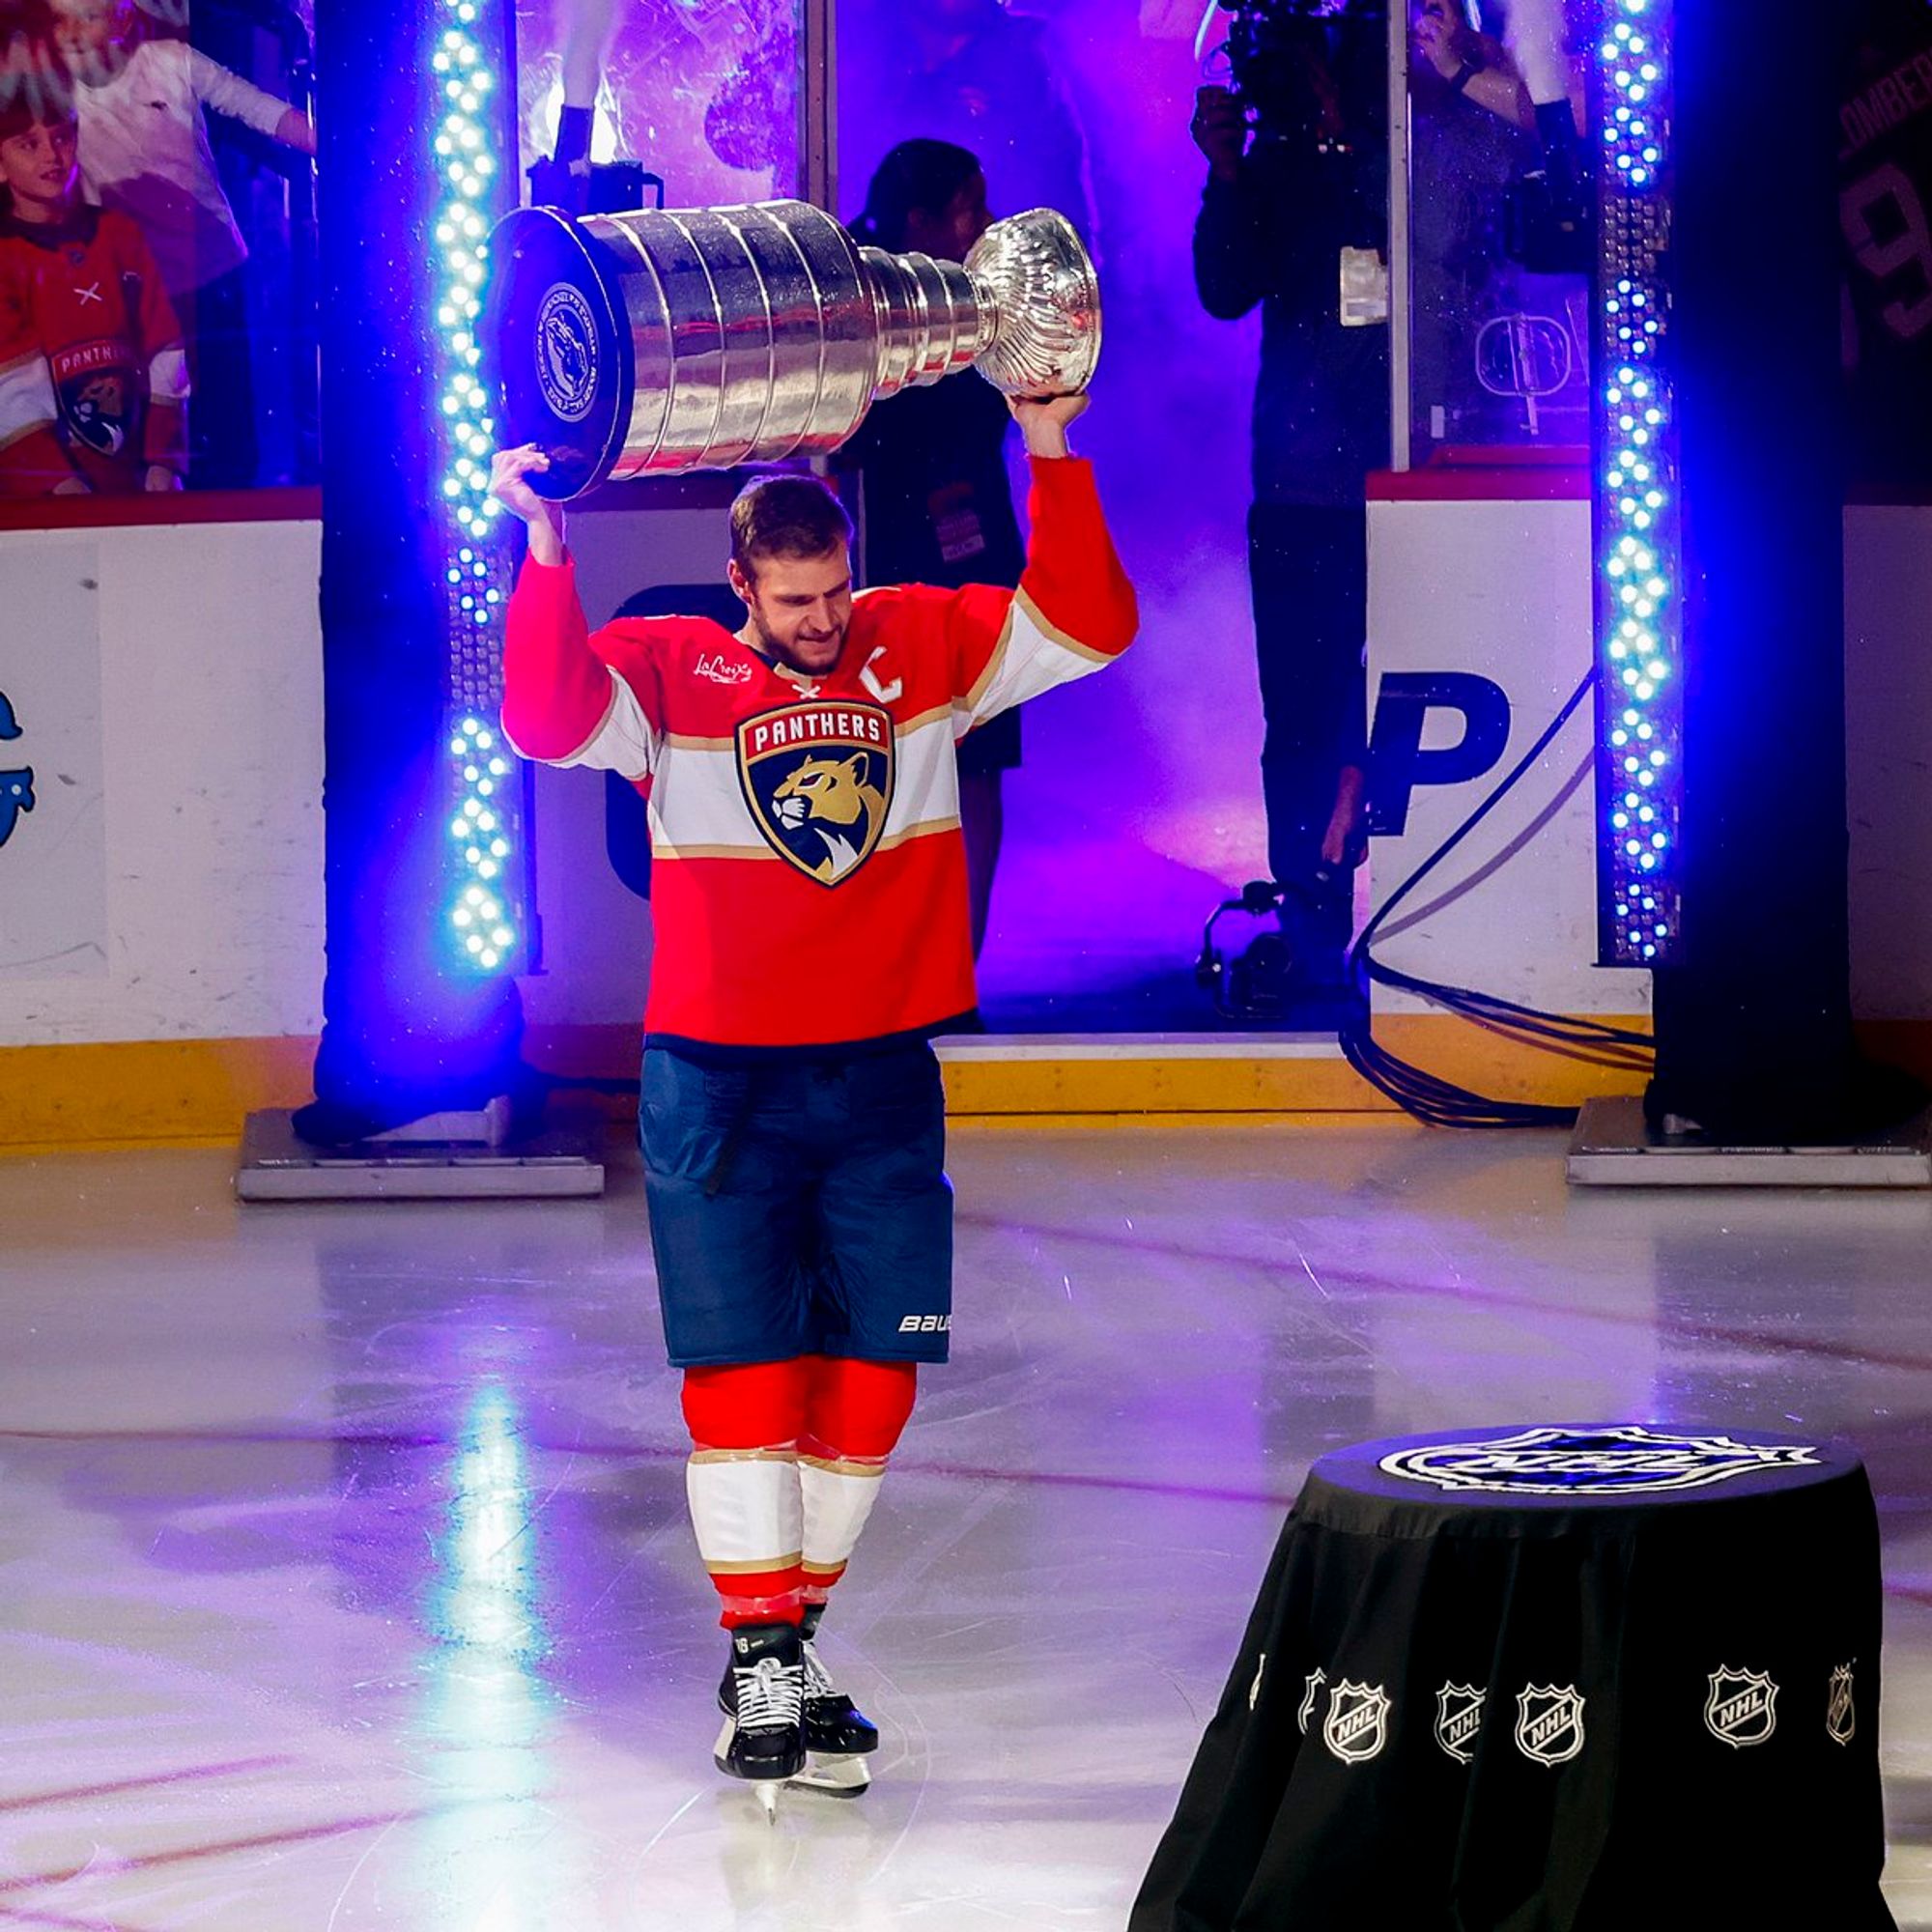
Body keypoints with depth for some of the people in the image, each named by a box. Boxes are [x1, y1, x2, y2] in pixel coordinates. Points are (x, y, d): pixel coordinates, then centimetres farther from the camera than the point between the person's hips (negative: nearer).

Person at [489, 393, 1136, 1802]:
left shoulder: (927, 645, 6)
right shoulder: (670, 672, -2)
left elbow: (1089, 629, 1)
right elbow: (547, 717, -18)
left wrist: (1054, 460, -8)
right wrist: (548, 554, -26)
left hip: (884, 1078, 3)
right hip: (719, 1085, -3)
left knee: (875, 1369, 5)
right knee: (744, 1368, -6)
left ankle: (798, 1639, 19)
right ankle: (760, 1660, 1)